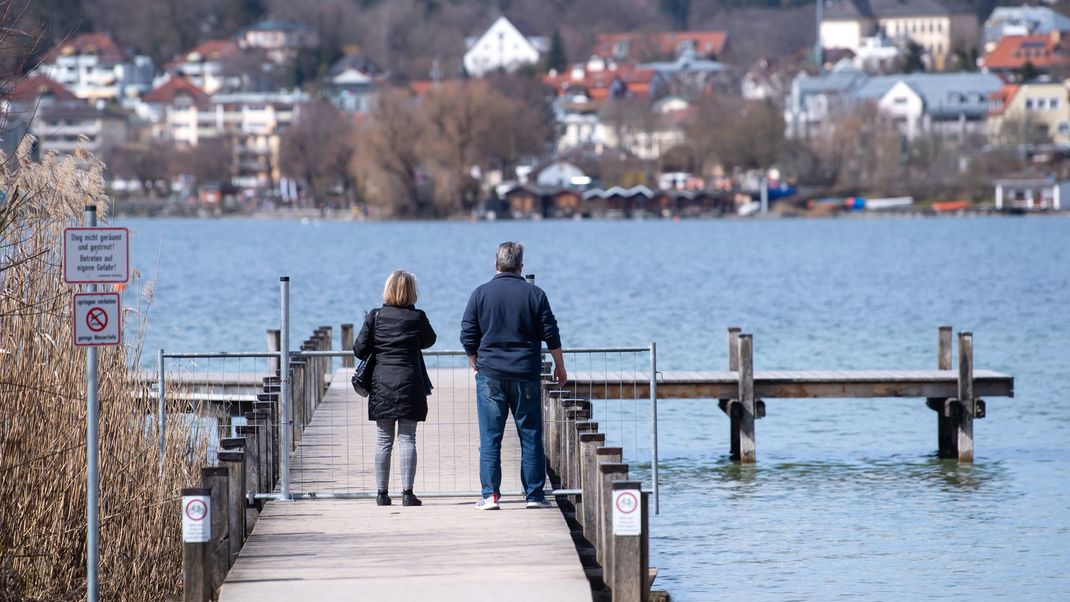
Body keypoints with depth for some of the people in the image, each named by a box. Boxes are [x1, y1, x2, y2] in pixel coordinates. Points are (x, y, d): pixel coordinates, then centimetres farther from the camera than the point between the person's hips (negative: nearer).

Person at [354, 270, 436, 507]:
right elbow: (429, 340, 14)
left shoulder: (375, 317, -2)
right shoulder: (417, 317, -4)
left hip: (382, 386, 1)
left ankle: (382, 493, 8)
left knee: (383, 441, 7)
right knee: (407, 440, 2)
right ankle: (407, 492, -2)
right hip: (410, 386, -1)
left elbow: (359, 350, -1)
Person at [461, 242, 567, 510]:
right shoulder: (534, 294, 0)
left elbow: (468, 337, 1)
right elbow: (551, 335, 2)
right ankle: (534, 494, 6)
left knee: (490, 438, 2)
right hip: (526, 376, 0)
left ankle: (490, 495, -4)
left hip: (490, 375, 0)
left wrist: (476, 365, 16)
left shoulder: (481, 294, -1)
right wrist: (560, 367, 15)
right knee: (530, 437, 6)